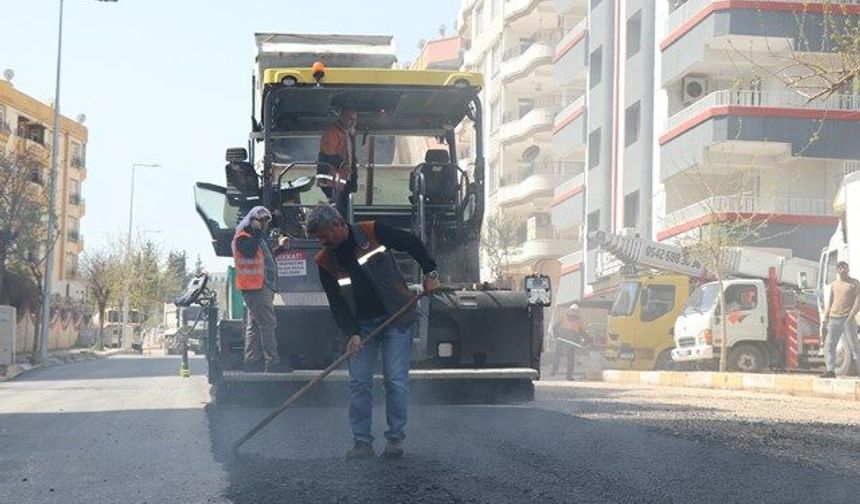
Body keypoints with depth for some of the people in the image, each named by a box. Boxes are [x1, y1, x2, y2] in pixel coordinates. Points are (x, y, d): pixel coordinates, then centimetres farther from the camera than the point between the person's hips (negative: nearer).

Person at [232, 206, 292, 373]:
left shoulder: (257, 238, 22)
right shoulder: (242, 238, -8)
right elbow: (250, 251, -28)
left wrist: (279, 247, 28)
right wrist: (257, 232, -21)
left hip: (263, 287, 11)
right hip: (255, 288, -11)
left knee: (255, 325, 11)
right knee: (268, 323, -13)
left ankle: (252, 362, 14)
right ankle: (272, 363, -14)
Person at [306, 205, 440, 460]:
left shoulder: (372, 233, -12)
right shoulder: (325, 261, -3)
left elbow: (412, 243, 1)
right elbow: (336, 303, -5)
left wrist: (430, 272, -5)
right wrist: (352, 333, -17)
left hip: (396, 318, -3)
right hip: (362, 325, 3)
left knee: (396, 380, -6)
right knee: (358, 382, -3)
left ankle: (395, 438, 5)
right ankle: (362, 441, 5)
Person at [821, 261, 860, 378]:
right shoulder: (834, 284, 17)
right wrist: (825, 318, 13)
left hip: (847, 319, -5)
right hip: (834, 319, 5)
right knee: (829, 344, -4)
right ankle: (831, 370, -5)